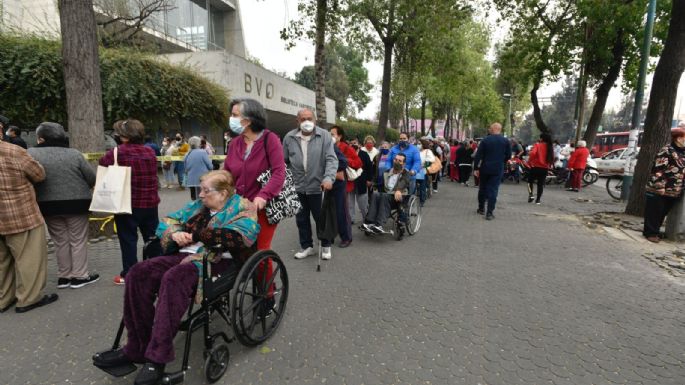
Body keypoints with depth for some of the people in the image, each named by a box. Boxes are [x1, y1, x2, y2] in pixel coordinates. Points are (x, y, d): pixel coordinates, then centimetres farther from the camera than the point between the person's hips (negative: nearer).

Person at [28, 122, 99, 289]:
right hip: (76, 203, -2)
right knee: (78, 240, 7)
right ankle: (79, 276, 11)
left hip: (47, 205, 2)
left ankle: (64, 276, 21)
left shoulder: (30, 154, -6)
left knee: (60, 241, 14)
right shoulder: (74, 154, -6)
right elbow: (92, 179, -3)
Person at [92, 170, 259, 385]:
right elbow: (167, 221, 23)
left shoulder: (242, 208, -2)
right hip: (187, 255, 8)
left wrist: (195, 235, -12)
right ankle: (137, 348, -7)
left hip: (217, 261, -7)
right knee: (139, 273, -15)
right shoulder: (198, 206, 19)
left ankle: (157, 359, -27)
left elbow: (238, 236, -21)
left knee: (173, 278, -34)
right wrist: (175, 233, -3)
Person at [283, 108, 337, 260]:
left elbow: (331, 159, -11)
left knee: (322, 218, 10)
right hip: (297, 187, 3)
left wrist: (329, 177, -24)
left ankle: (326, 246, 29)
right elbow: (283, 161, 9)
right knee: (301, 219, 13)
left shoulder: (324, 136, -4)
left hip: (318, 186, -3)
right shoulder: (289, 138, 3)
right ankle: (306, 246, 30)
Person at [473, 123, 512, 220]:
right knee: (493, 190, 0)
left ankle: (481, 208, 26)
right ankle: (489, 213, -3)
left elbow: (478, 155, -8)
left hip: (485, 168, 0)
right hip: (498, 169, 0)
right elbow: (508, 155, 4)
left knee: (482, 188, 15)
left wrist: (476, 168, -4)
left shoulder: (485, 140, -5)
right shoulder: (505, 141, -2)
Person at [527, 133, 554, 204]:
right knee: (541, 184, 9)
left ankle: (530, 194, -6)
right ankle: (538, 200, 10)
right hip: (545, 168, 4)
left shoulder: (538, 145, -8)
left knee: (530, 181, 14)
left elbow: (532, 153, -24)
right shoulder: (550, 147, 6)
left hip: (535, 166, -4)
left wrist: (529, 162, -14)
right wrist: (549, 164, 19)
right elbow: (552, 158, 8)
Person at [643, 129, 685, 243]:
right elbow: (658, 170, -17)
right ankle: (650, 233, 11)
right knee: (654, 212, 1)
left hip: (674, 191, 7)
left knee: (663, 213, 14)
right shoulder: (667, 151, -12)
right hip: (658, 190, -7)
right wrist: (660, 187, -19)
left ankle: (654, 231, 25)